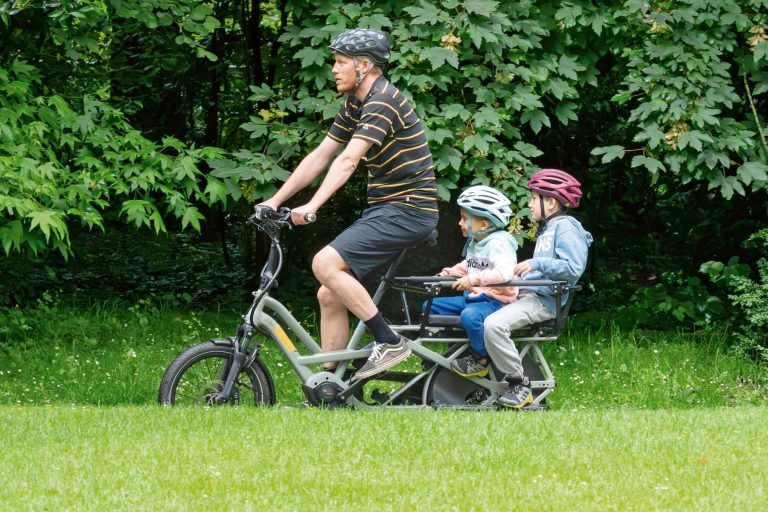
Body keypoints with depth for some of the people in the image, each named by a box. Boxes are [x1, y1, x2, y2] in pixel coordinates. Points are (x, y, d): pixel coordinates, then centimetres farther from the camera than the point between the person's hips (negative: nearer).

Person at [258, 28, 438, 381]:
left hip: (408, 209, -10)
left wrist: (313, 206, -34)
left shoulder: (383, 101, -16)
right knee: (330, 295, 5)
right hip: (384, 209, 10)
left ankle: (389, 343, -15)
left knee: (325, 264, -21)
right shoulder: (354, 105, 14)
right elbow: (320, 156, 16)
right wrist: (275, 201, 13)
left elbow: (348, 160, -26)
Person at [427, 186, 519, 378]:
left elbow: (504, 272, -33)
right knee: (431, 306, 7)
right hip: (473, 297, 10)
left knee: (470, 316, -40)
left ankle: (480, 359, -18)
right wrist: (450, 272, 10)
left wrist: (474, 279, -42)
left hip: (495, 301, -10)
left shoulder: (498, 243, -17)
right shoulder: (474, 243, 14)